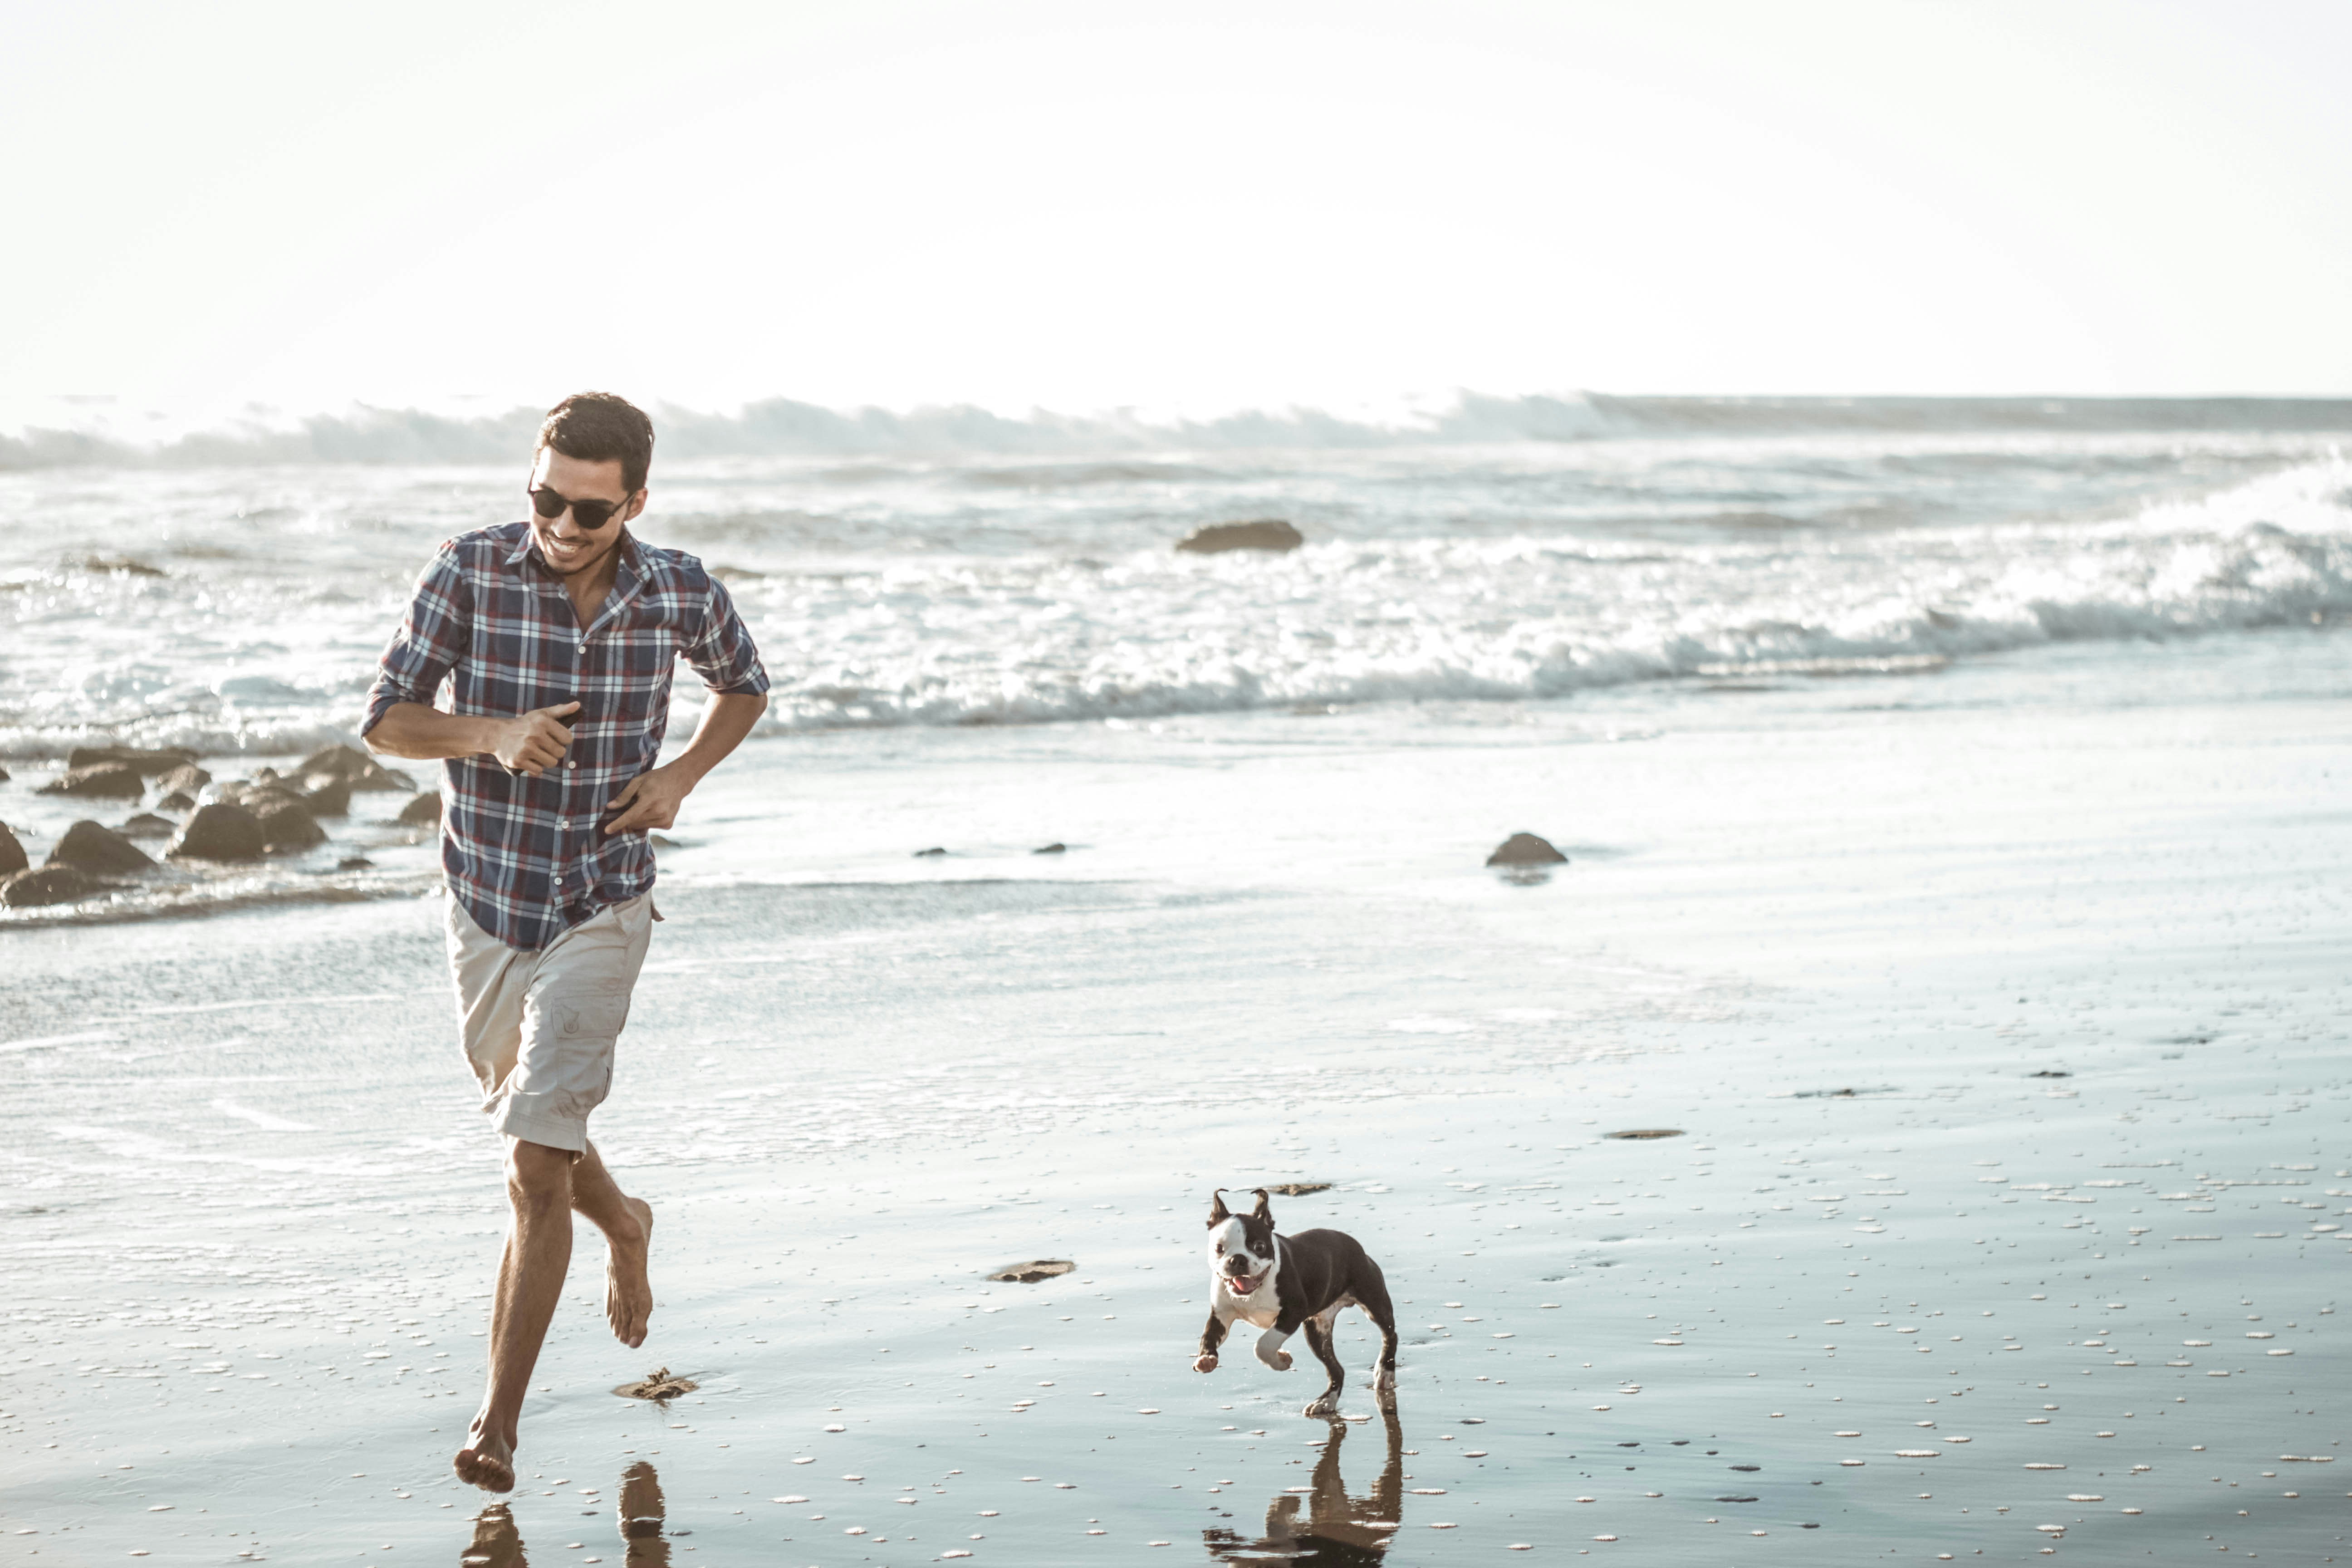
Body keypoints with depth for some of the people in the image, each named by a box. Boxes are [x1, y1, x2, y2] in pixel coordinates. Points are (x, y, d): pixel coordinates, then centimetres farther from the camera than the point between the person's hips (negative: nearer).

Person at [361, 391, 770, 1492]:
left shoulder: (680, 594, -10)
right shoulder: (471, 573, -13)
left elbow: (744, 685, 12)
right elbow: (386, 721, -8)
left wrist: (683, 775, -7)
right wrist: (492, 734, -27)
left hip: (601, 912, -2)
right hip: (485, 903, 2)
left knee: (537, 1166, -12)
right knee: (525, 1123, 23)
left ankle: (498, 1424, -6)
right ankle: (622, 1225, 56)